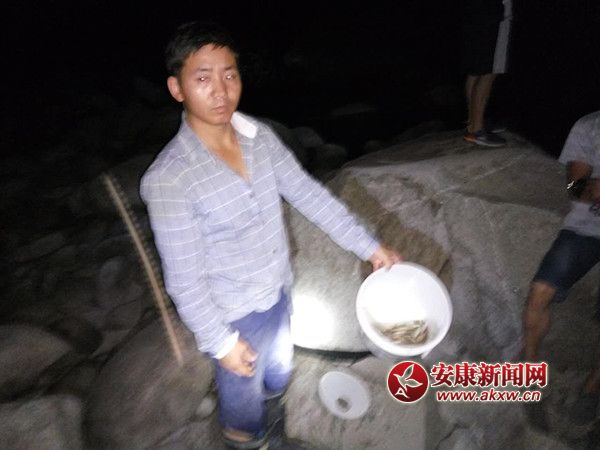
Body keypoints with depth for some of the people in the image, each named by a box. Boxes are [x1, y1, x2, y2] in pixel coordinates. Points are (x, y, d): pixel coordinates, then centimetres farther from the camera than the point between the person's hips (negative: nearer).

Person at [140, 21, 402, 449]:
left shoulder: (262, 137, -9)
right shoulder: (167, 180, -28)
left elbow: (309, 195, -3)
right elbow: (184, 279, -22)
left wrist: (368, 245, -4)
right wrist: (222, 342, -15)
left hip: (279, 291, 7)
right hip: (235, 314, -6)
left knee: (278, 375, 31)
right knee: (244, 395, 20)